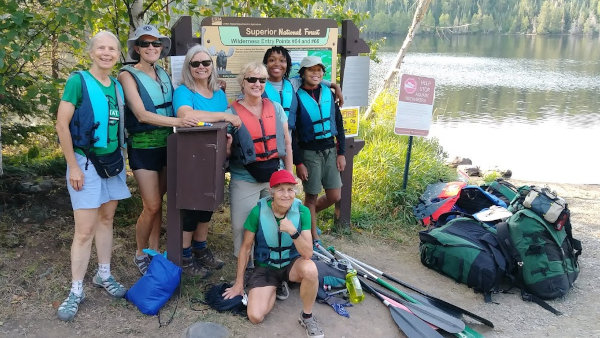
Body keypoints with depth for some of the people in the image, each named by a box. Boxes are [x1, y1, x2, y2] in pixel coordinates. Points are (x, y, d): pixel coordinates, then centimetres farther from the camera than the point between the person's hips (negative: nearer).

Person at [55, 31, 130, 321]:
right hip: (86, 163, -6)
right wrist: (73, 166, -15)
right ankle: (76, 291, 9)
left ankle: (103, 275, 28)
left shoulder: (117, 86, 7)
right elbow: (62, 125, -13)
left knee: (106, 219, 13)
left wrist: (121, 157, 10)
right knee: (85, 230, -4)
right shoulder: (78, 81, -10)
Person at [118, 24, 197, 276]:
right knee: (152, 206, -5)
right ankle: (140, 254, 17)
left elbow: (173, 107, 13)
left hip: (166, 144, 5)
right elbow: (142, 114, -18)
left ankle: (154, 251, 25)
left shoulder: (163, 74, 10)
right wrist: (177, 121, -29)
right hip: (143, 146, -5)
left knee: (158, 202, 12)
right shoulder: (129, 75, -7)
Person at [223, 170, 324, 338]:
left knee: (310, 269, -35)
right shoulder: (258, 212, -18)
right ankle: (274, 289, 16)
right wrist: (239, 283, 1)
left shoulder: (302, 211, -17)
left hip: (292, 263, 0)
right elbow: (245, 247, -5)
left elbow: (308, 254, -21)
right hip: (265, 267, 0)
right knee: (255, 316, -18)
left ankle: (307, 317, -8)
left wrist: (293, 231, -38)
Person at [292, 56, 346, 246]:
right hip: (309, 152, -4)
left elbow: (339, 124, 10)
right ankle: (314, 238, 20)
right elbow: (292, 133, -8)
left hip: (330, 150, 5)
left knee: (334, 196, 6)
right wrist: (298, 162, -11)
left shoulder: (329, 94, 6)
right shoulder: (297, 97, -8)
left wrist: (341, 153, 4)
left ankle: (307, 215, 33)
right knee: (312, 196, 4)